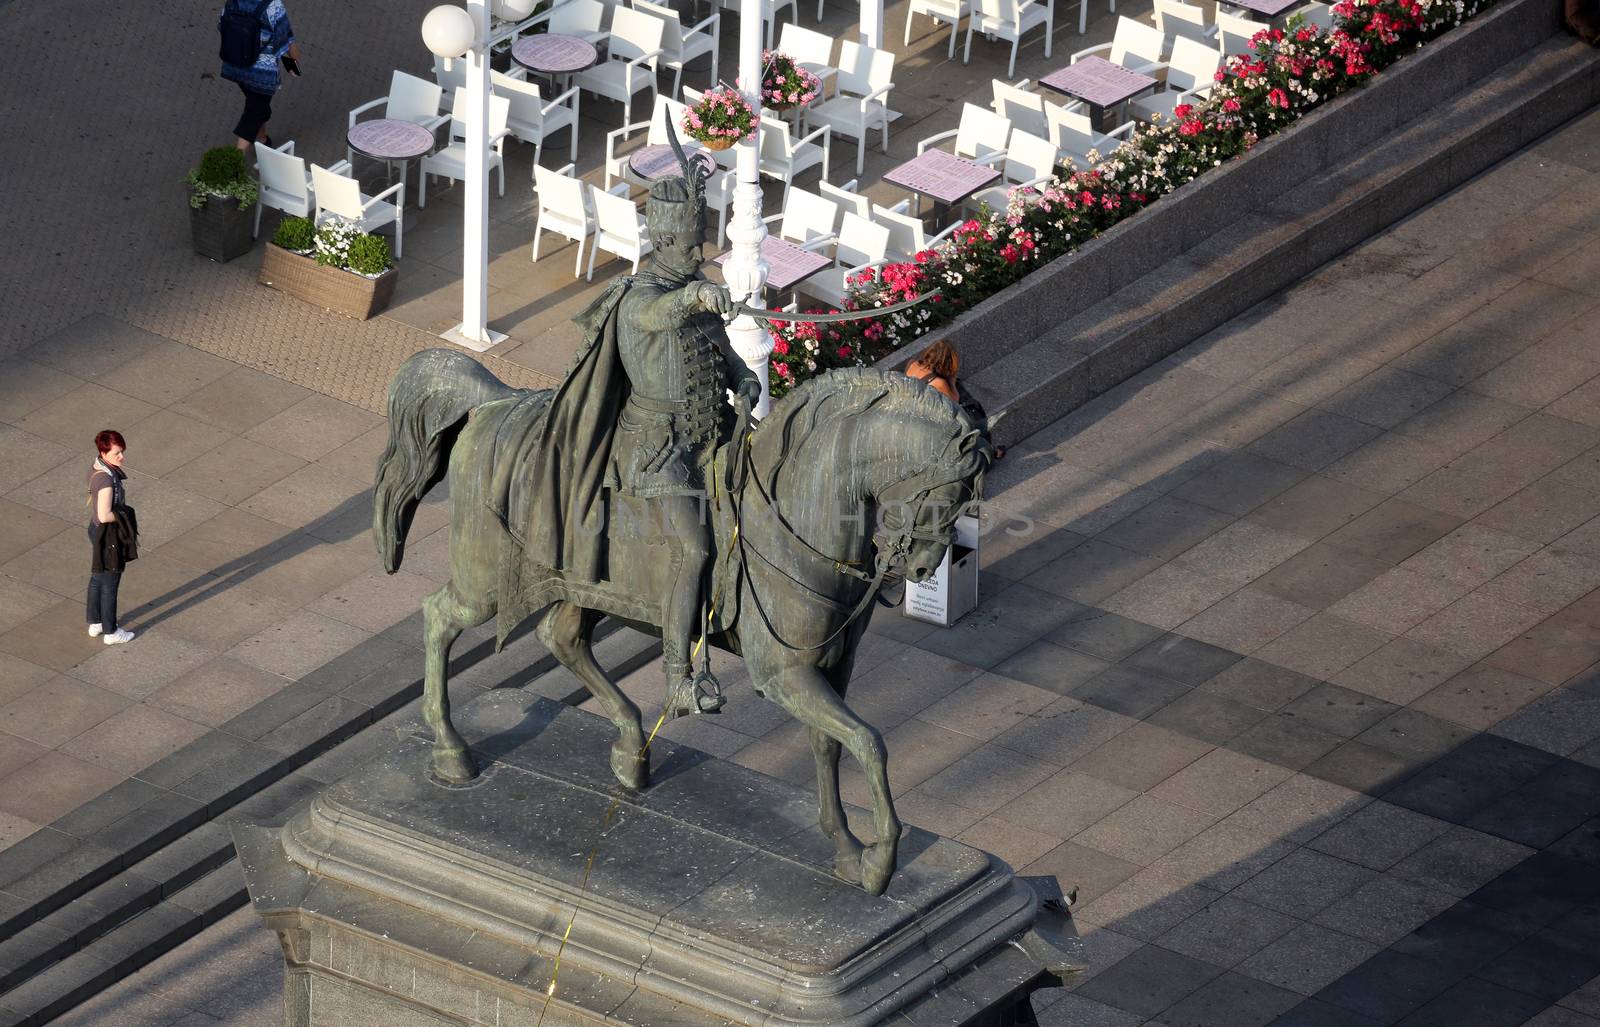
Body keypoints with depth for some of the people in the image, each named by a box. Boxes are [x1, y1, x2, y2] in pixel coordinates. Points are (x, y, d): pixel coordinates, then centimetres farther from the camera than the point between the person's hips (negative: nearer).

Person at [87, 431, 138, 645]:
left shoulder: (96, 468, -4)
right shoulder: (107, 479, -33)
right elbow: (105, 515, -32)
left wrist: (119, 512, 10)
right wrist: (125, 514, -15)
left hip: (96, 530, 9)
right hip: (109, 537, -9)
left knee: (97, 578, 24)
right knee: (109, 584, 9)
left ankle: (95, 623, 41)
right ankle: (110, 632, 26)